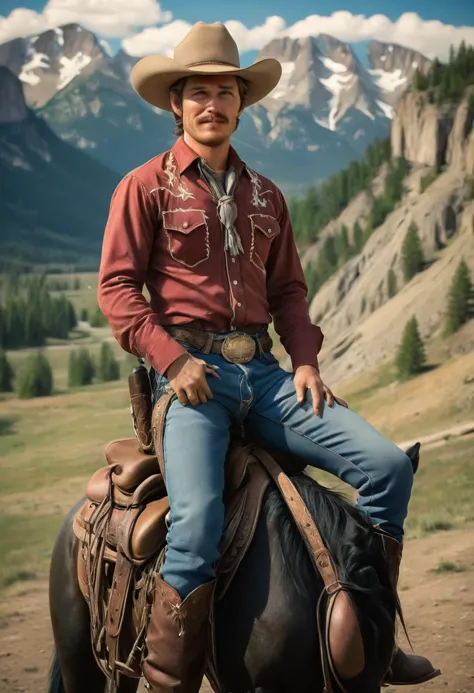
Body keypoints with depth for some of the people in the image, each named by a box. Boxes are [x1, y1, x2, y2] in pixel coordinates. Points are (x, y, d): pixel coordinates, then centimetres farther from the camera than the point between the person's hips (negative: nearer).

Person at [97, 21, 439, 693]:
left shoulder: (265, 194, 20)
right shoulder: (146, 187, 5)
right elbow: (116, 286, -1)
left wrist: (306, 360, 5)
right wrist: (171, 359, -14)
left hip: (263, 372, 5)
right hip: (189, 372, -5)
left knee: (386, 464, -9)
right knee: (199, 517, -29)